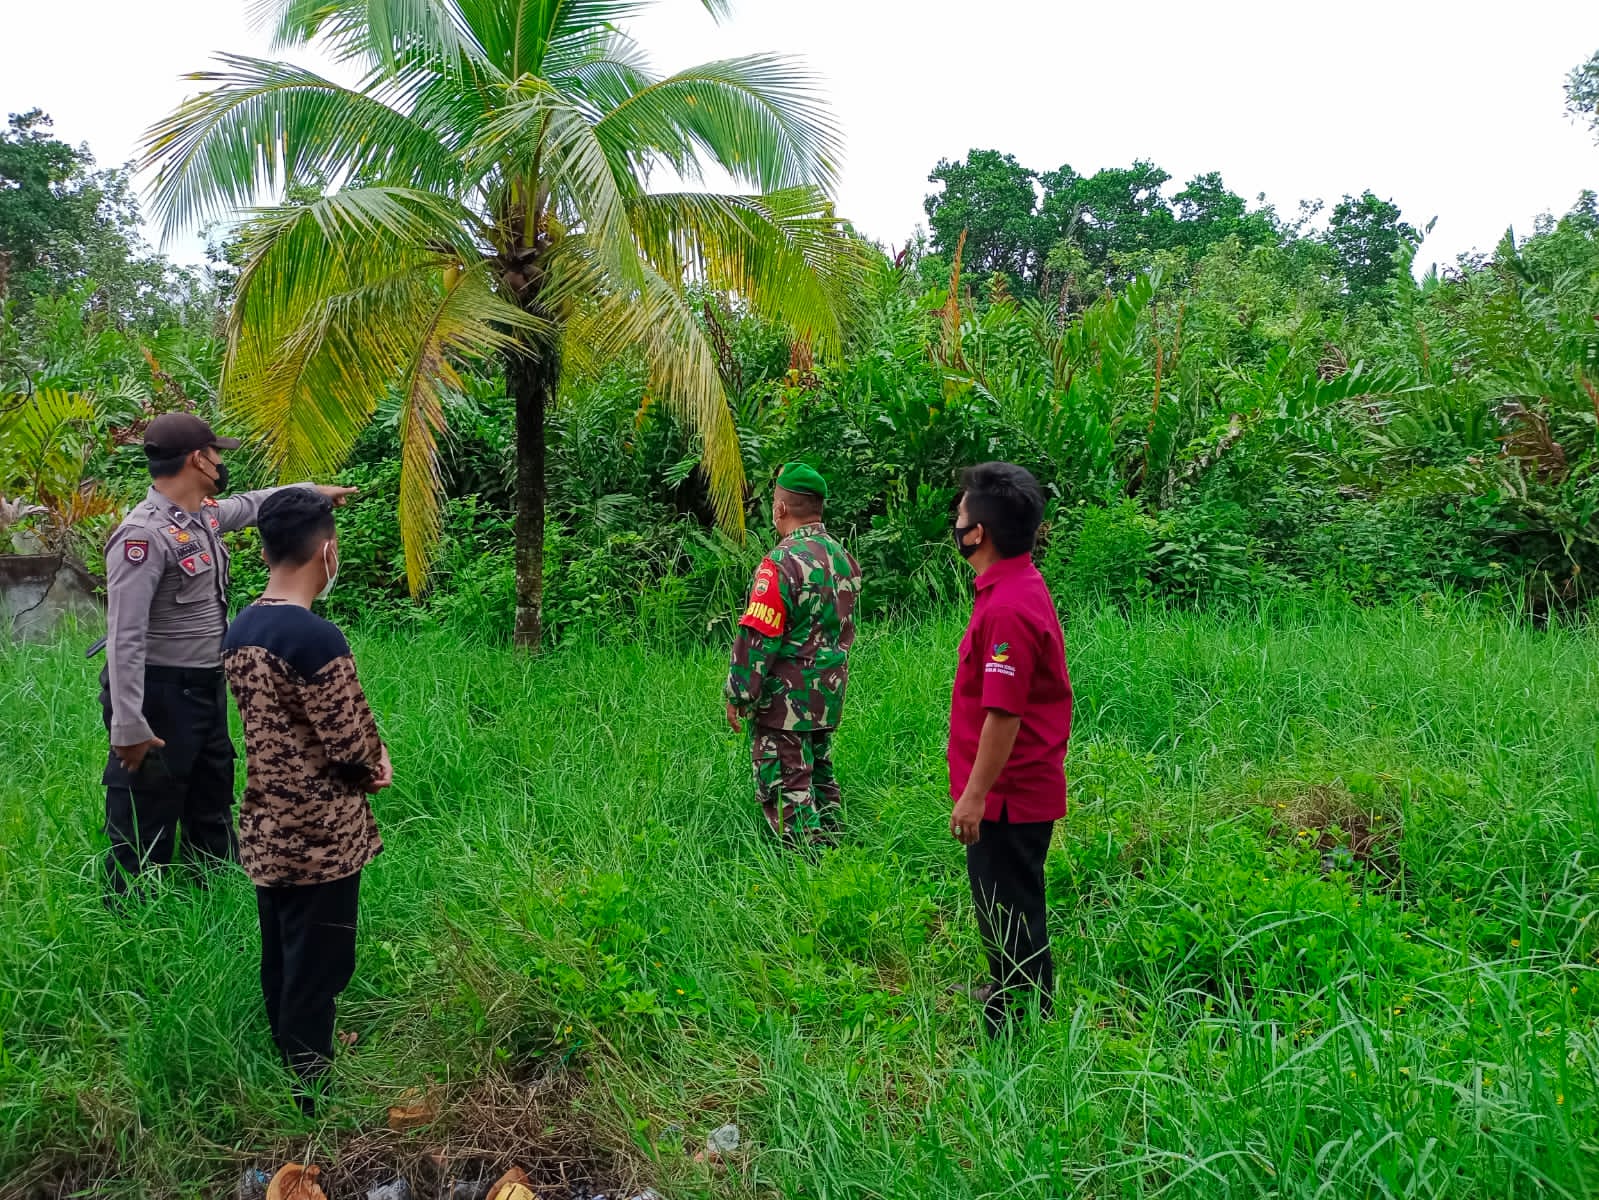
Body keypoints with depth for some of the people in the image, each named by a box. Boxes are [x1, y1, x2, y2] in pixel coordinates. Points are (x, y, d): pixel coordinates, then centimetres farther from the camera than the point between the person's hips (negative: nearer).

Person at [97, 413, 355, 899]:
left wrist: (312, 490, 38)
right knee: (146, 821, 1)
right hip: (158, 694, -10)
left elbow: (250, 503, 29)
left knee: (213, 802, 24)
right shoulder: (144, 535, -25)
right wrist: (128, 727, -30)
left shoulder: (205, 514, 3)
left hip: (206, 689, 10)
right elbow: (125, 637, -28)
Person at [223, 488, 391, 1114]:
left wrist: (363, 759, 10)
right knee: (316, 975, 4)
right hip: (319, 837, -8)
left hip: (264, 831, 8)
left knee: (280, 968, 20)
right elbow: (352, 742, -19)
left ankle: (285, 1082, 34)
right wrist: (378, 768, 3)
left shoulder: (240, 630, 4)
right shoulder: (317, 638, -23)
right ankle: (310, 1100, 16)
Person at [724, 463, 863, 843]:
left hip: (785, 700, -8)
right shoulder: (843, 558, 7)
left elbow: (758, 638, -20)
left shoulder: (783, 562, -20)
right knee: (820, 776, 21)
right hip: (829, 695, 8)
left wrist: (738, 697, -12)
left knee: (786, 788, 0)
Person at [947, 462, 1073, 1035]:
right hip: (1022, 789, 10)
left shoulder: (1008, 608, -26)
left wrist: (975, 794, -22)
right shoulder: (1018, 585, 7)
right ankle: (1009, 993, 41)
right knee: (1004, 904, 24)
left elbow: (1005, 713, -27)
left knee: (1009, 911, 4)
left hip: (1007, 794, -10)